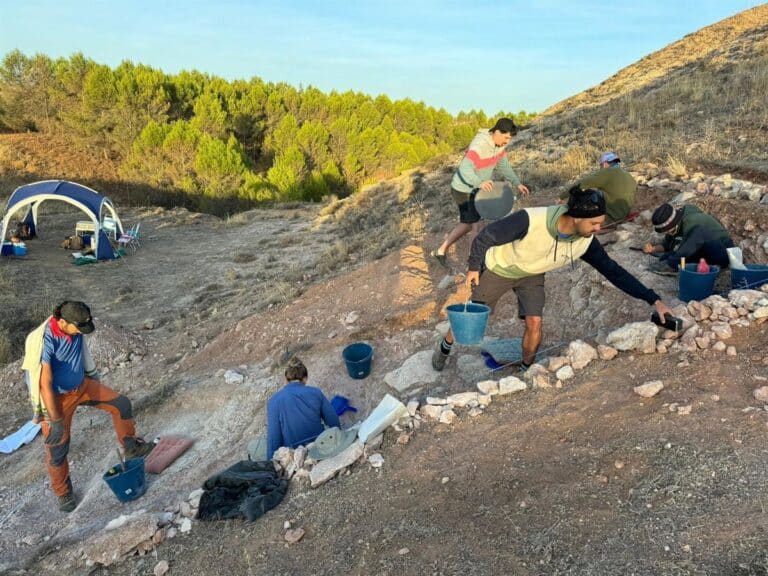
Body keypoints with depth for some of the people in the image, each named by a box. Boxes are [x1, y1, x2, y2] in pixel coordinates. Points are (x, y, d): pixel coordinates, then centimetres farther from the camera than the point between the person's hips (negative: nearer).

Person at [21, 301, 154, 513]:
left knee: (121, 403, 0)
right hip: (58, 397, -6)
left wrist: (95, 381, 20)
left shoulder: (75, 330, -13)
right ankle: (63, 493, 26)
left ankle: (131, 447, 19)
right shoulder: (44, 341, -34)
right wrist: (56, 420, -28)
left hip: (82, 385, 6)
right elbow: (45, 383, -31)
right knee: (57, 449, 5)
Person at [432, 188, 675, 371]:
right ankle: (445, 346, 38)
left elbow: (613, 271, -16)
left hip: (532, 275, 4)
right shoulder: (530, 220, -41)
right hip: (499, 269, -3)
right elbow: (486, 236, -28)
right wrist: (474, 267, -16)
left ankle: (526, 370, 14)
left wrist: (654, 299, -20)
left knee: (534, 322, -11)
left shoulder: (585, 242, -24)